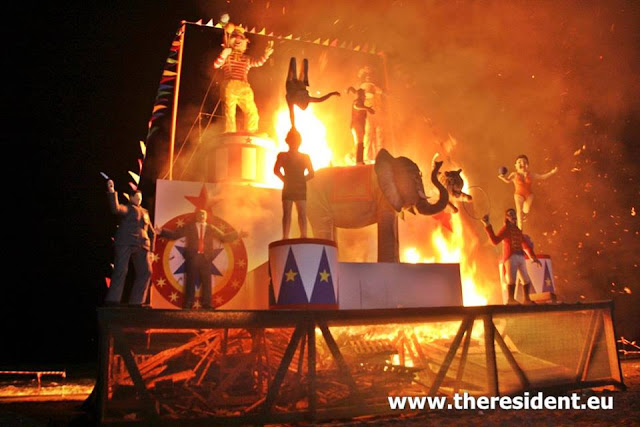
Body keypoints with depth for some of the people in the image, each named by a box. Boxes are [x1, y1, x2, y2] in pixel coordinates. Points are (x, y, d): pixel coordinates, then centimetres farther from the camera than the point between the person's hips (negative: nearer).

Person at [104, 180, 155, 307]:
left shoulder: (145, 212, 23)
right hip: (125, 244, -6)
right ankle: (113, 300, -10)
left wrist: (151, 249, 18)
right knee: (121, 270, -13)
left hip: (142, 245, 6)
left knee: (146, 271, -1)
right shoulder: (127, 208, 7)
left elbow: (151, 232, 25)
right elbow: (116, 208, -18)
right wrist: (112, 192, -27)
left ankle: (136, 301, 6)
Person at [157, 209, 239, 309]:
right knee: (191, 281, 0)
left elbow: (224, 237, 11)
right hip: (192, 257, -1)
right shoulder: (189, 227, 11)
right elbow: (175, 235, 6)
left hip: (206, 258, 1)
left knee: (207, 281, 0)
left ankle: (207, 305, 5)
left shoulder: (212, 229, 14)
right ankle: (188, 305, 6)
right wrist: (162, 232, -6)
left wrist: (237, 234, 0)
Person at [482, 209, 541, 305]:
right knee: (512, 278, -21)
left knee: (526, 279, 11)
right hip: (510, 257, -7)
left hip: (520, 258, 7)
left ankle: (527, 299, 21)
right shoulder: (505, 229, 4)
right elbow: (495, 241, -11)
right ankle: (511, 299, -25)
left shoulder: (518, 230, 22)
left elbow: (526, 246, 24)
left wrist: (534, 257, 17)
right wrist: (488, 226, -17)